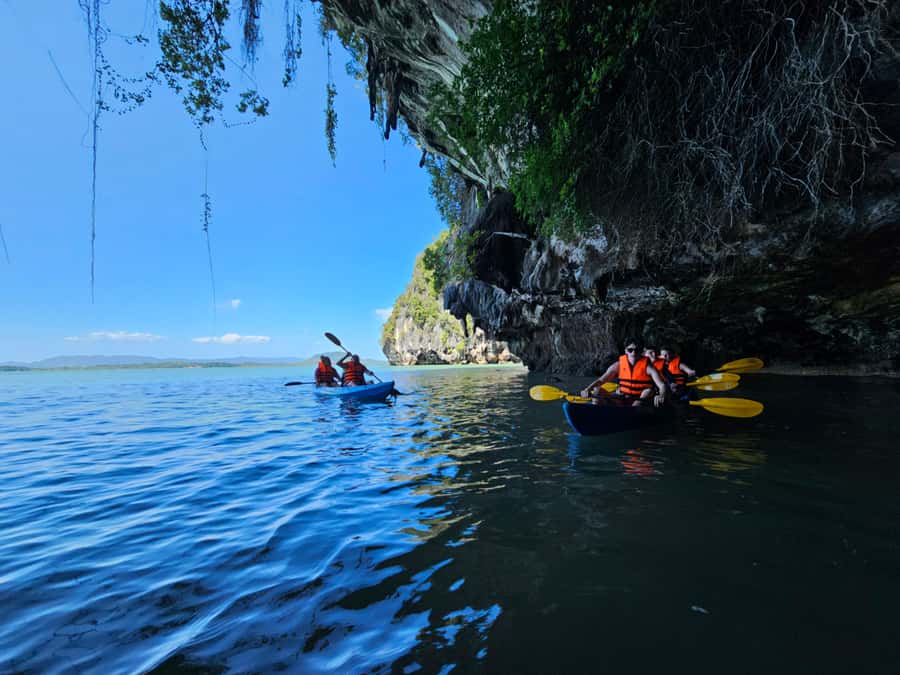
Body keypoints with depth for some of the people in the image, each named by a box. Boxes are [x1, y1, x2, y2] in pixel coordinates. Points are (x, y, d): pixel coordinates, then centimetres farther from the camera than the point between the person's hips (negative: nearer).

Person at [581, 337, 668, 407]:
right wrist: (588, 389, -22)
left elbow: (662, 385, -18)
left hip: (642, 402, -2)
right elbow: (601, 380, -3)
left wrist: (661, 396, -42)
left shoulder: (647, 366, -8)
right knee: (597, 391, -14)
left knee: (649, 391, -31)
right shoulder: (619, 365, 0)